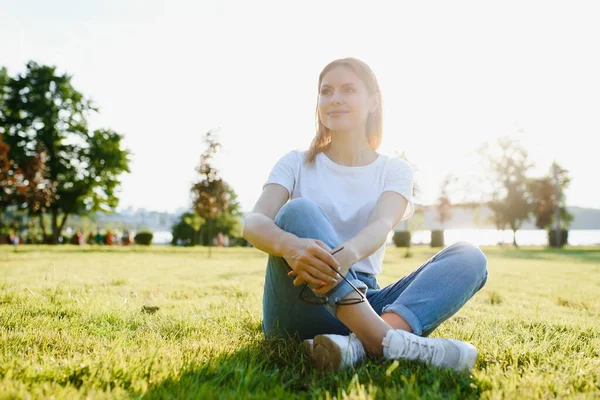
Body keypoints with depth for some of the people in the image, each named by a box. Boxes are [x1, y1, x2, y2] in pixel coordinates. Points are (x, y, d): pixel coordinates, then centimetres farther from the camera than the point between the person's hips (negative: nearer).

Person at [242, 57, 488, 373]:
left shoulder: (394, 170, 9)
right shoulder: (296, 163, 7)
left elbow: (382, 226, -14)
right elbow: (253, 223, -12)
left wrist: (346, 255, -39)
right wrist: (289, 245, -38)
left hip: (363, 301, 2)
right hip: (301, 310, -1)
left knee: (469, 257, -18)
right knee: (298, 211, -27)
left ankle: (362, 344, -45)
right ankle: (383, 338, -45)